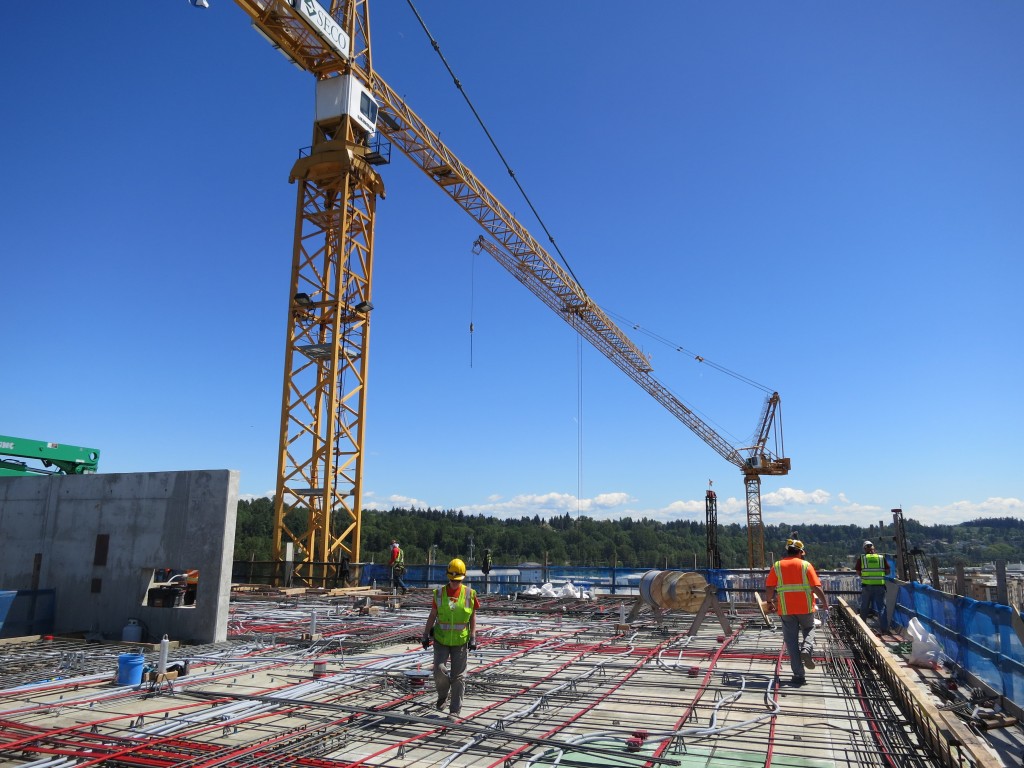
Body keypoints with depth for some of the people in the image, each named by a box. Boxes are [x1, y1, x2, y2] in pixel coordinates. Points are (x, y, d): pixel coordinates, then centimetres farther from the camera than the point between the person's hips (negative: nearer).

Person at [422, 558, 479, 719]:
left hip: (460, 641, 0)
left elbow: (473, 617, 3)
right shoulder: (439, 593, -1)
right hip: (441, 640, 1)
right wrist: (426, 636, 4)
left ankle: (455, 709, 15)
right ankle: (443, 694, 21)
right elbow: (432, 616, 5)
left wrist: (473, 638, -2)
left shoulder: (469, 594, -3)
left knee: (458, 676, 3)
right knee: (439, 669, -10)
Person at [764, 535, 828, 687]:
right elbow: (816, 587, -7)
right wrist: (824, 602, 7)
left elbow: (769, 587, 0)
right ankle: (807, 649, -4)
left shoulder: (777, 566, 3)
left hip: (785, 609, 1)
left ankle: (798, 674, 6)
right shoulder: (806, 565, -1)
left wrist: (770, 602, 16)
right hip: (805, 607, 0)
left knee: (791, 640, 7)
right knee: (809, 629, 26)